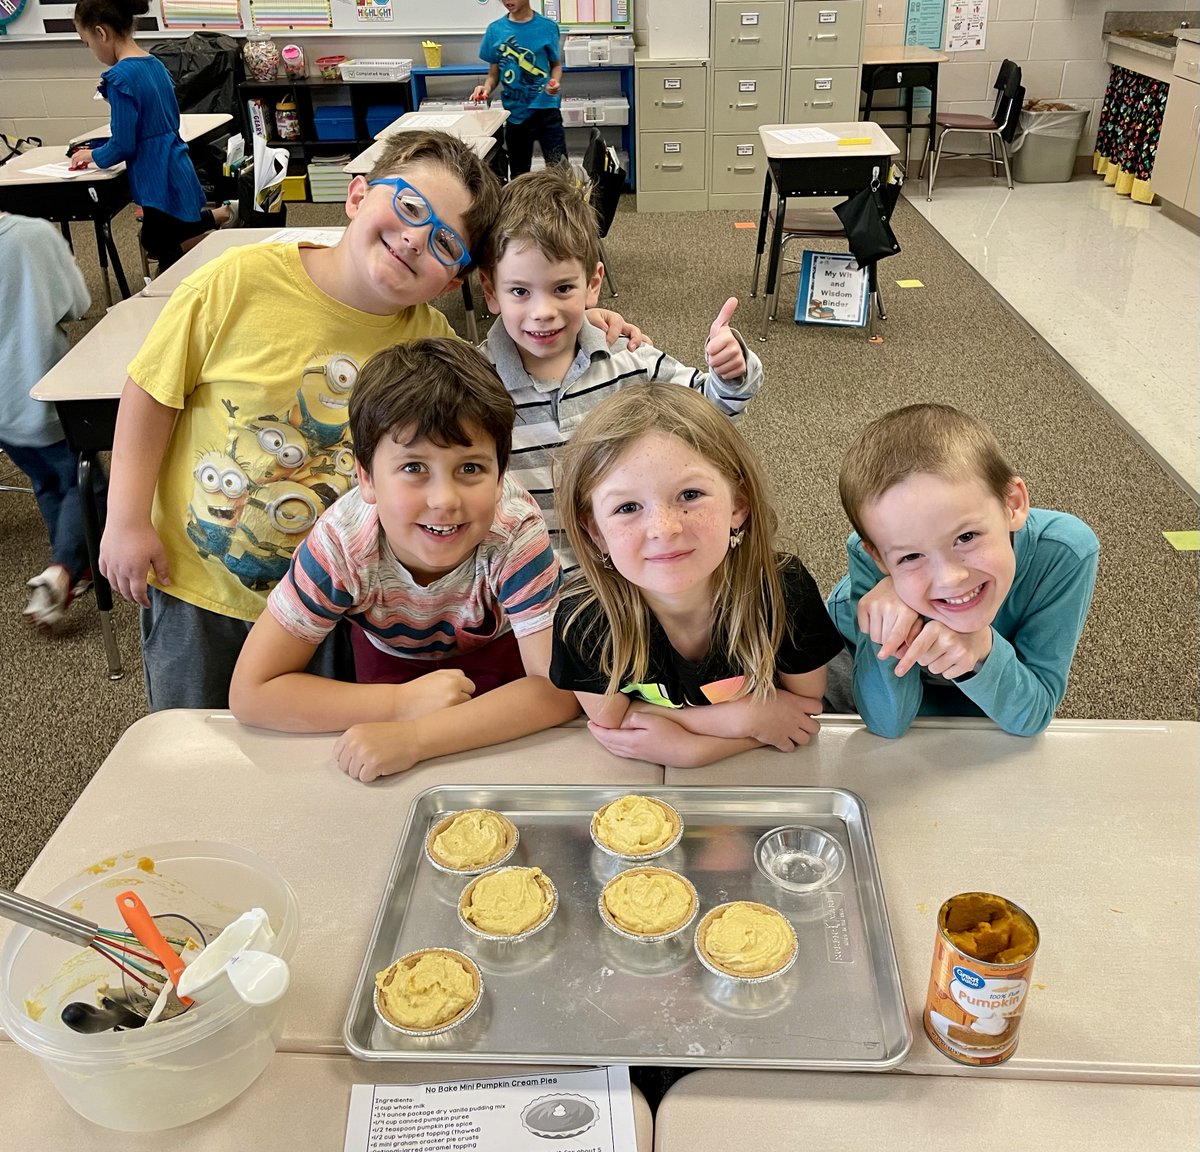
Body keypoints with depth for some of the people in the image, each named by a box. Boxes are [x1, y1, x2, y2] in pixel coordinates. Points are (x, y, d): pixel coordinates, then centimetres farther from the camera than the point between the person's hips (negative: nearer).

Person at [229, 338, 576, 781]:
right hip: (391, 655, 1)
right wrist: (402, 703, -38)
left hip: (494, 651, -1)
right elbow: (250, 692, -30)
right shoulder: (342, 543, -34)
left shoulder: (516, 532, -37)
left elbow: (557, 688, -39)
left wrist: (415, 736, -48)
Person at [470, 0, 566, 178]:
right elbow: (494, 73, 8)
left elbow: (556, 64, 7)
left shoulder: (547, 26, -2)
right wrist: (486, 88, -14)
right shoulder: (495, 30, 2)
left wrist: (555, 82, -14)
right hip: (515, 112, 2)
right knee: (519, 174, 12)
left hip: (546, 108, -2)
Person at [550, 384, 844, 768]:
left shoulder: (786, 591, -24)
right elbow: (613, 728, -13)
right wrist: (746, 718, -23)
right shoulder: (581, 621, -25)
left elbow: (805, 714, -12)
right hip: (649, 781, 0)